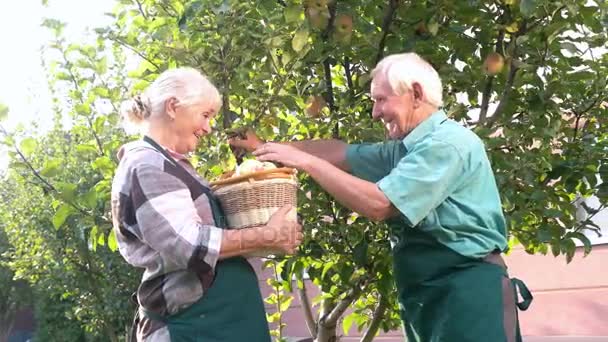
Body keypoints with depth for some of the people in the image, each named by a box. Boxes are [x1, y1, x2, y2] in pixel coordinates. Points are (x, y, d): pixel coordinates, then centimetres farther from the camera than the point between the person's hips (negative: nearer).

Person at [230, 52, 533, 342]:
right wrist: (267, 147, 11)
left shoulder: (448, 143, -16)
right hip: (429, 296, 9)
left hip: (467, 292, -9)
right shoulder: (406, 149, 15)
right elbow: (342, 153, 18)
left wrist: (306, 162, -16)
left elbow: (378, 204, -22)